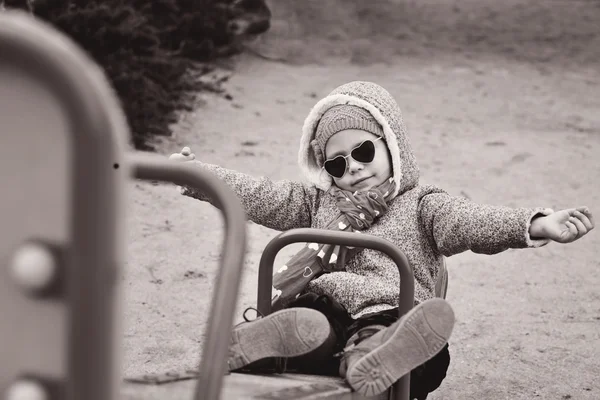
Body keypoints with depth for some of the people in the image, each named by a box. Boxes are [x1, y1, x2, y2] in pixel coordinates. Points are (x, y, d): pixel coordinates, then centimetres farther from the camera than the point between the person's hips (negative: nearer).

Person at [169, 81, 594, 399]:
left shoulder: (420, 205, 14)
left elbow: (469, 221, -3)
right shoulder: (318, 203, 28)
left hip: (386, 317, -2)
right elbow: (259, 196, 24)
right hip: (325, 314, 2)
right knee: (305, 327, -37)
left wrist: (534, 225, -22)